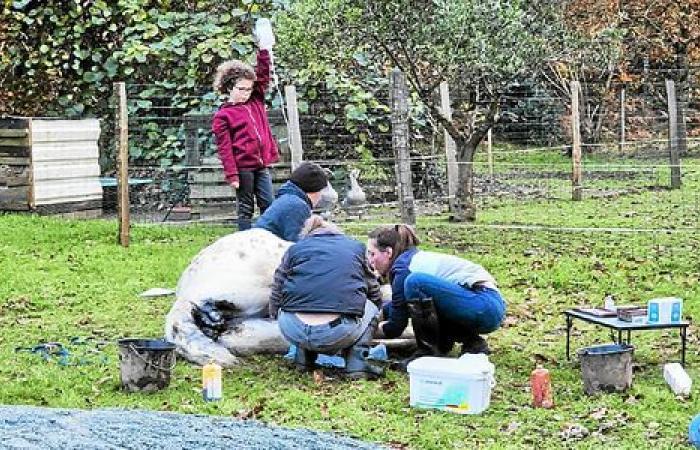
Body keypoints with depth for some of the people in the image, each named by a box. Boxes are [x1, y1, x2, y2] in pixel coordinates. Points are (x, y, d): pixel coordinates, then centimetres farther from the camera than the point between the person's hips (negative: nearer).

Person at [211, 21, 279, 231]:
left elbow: (263, 76, 13)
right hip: (243, 166, -5)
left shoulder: (256, 102, 13)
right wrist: (231, 175, -14)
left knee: (269, 206, 3)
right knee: (246, 209, 1)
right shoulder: (222, 116, -4)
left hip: (262, 164, 5)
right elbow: (224, 148, -8)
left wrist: (264, 50, 2)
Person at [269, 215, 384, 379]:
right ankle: (356, 363, 10)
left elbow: (275, 300, 18)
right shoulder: (356, 247, 22)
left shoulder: (295, 249, 21)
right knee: (370, 308, 28)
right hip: (338, 333, -2)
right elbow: (375, 295, 30)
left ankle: (304, 358, 22)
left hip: (294, 332, 2)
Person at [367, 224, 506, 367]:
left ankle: (428, 350, -11)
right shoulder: (416, 258, 18)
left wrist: (380, 327, 16)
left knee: (414, 282, -22)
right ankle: (472, 343, 15)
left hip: (484, 305, -10)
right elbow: (400, 303, 37)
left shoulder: (403, 267, -10)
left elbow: (396, 327, -3)